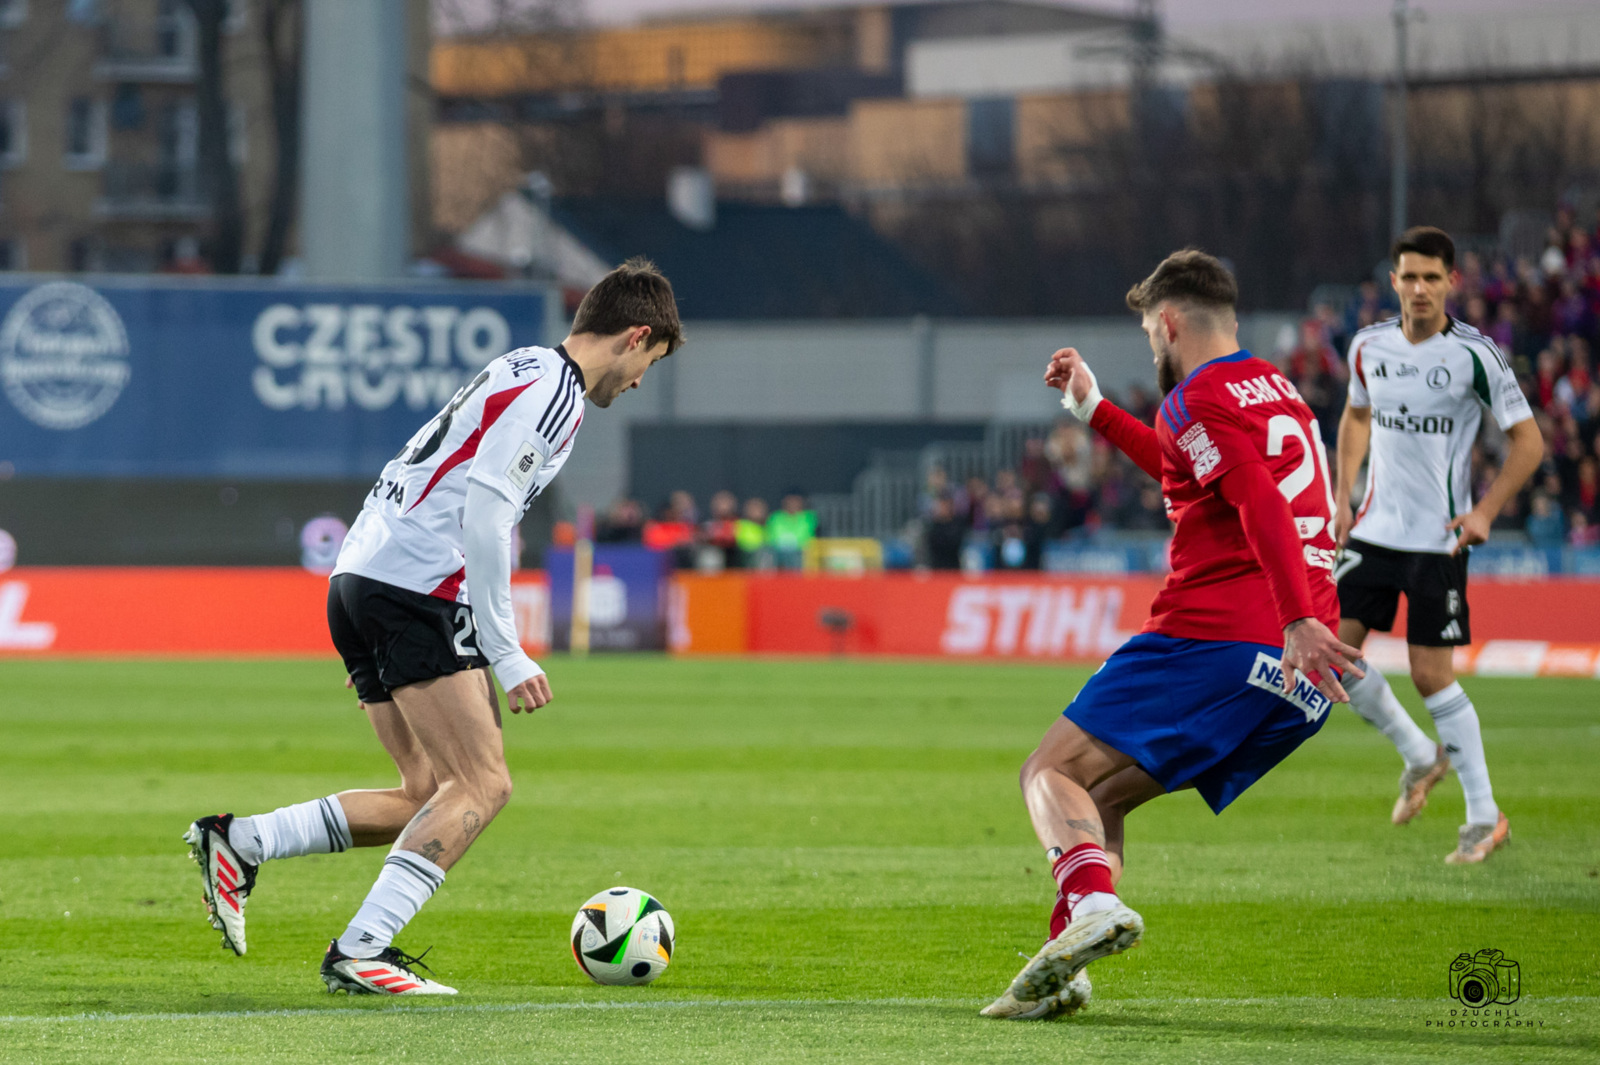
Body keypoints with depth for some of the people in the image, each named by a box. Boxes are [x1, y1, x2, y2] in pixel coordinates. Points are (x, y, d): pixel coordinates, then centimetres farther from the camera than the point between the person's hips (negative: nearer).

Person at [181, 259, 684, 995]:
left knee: (430, 797, 11)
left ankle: (237, 843, 6)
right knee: (482, 785, -10)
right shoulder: (552, 390, -8)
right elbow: (484, 514, -19)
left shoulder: (526, 375, 23)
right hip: (415, 592, -10)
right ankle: (359, 953, -18)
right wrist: (507, 656, -16)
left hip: (360, 580, 10)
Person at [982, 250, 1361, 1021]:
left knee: (1052, 774, -6)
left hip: (1216, 639, -9)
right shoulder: (1276, 389, 26)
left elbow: (1261, 503, -21)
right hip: (1300, 687, 9)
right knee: (1100, 796, 18)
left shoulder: (1198, 399, -3)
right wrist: (1093, 409, 51)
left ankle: (1092, 901, -34)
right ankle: (1060, 970, 4)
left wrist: (1298, 621, -31)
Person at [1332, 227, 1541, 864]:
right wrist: (1343, 496, 12)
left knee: (1431, 675, -6)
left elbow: (1528, 441, -7)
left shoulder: (1475, 354, -11)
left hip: (1438, 539, -5)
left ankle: (1485, 816, 6)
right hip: (1374, 529, 5)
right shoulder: (1369, 346, 3)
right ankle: (1420, 756, 21)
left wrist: (1485, 511, -16)